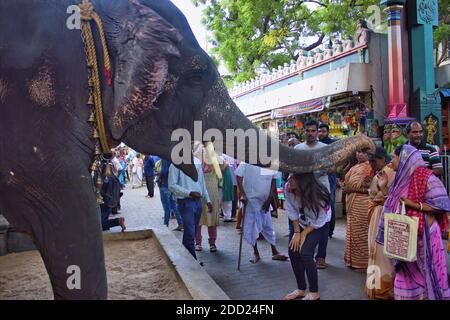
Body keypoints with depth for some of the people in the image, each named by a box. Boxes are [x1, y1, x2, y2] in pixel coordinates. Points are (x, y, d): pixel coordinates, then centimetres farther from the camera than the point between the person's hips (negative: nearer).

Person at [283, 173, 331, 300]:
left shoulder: (318, 195, -37)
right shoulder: (288, 188, -27)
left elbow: (318, 221, -21)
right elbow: (292, 211, -11)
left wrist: (304, 234, -14)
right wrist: (296, 232, -12)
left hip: (318, 224, -5)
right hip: (300, 221, 5)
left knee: (305, 253, -16)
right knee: (293, 252, -1)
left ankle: (314, 293, 4)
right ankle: (301, 289, 19)